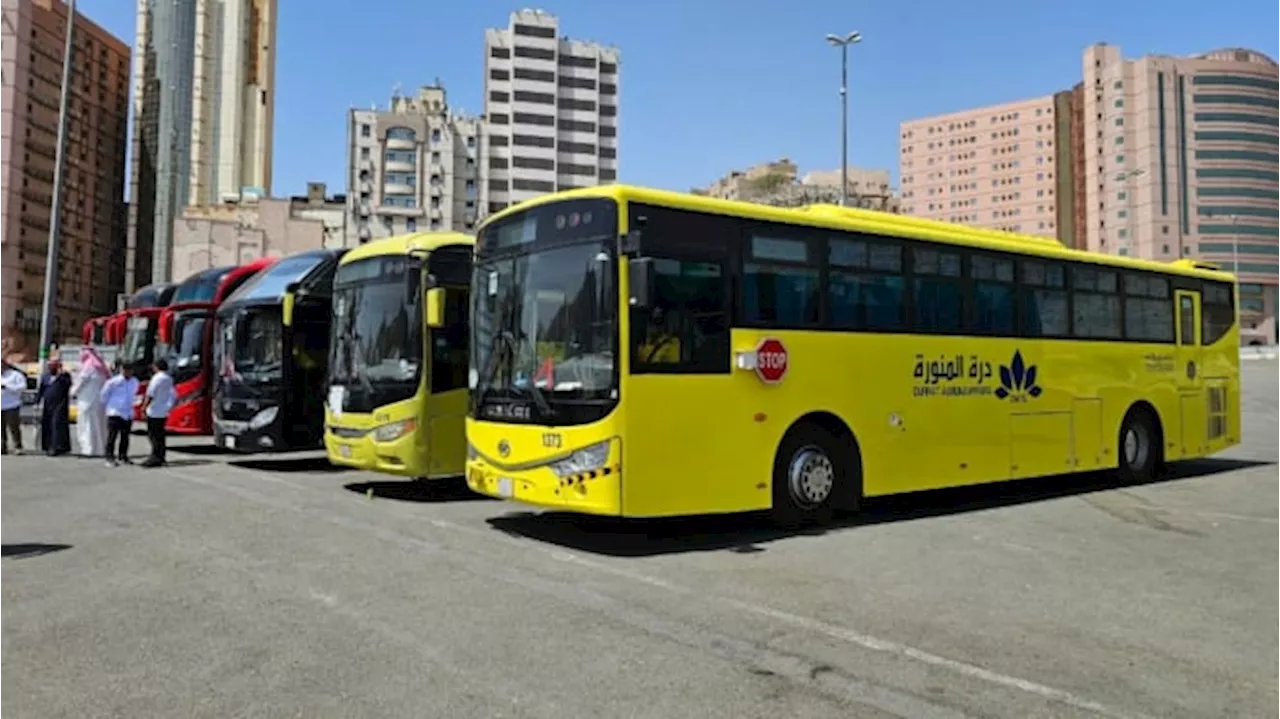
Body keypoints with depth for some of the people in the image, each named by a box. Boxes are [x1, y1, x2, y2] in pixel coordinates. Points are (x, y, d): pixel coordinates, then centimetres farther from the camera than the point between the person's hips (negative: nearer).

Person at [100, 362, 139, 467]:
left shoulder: (134, 382, 4)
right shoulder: (113, 382, -12)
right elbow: (104, 395, 0)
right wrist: (110, 406, 7)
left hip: (128, 414, 5)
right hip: (115, 413, -5)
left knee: (125, 437, 11)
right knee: (112, 436, -4)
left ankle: (122, 457, 20)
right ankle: (110, 458, 0)